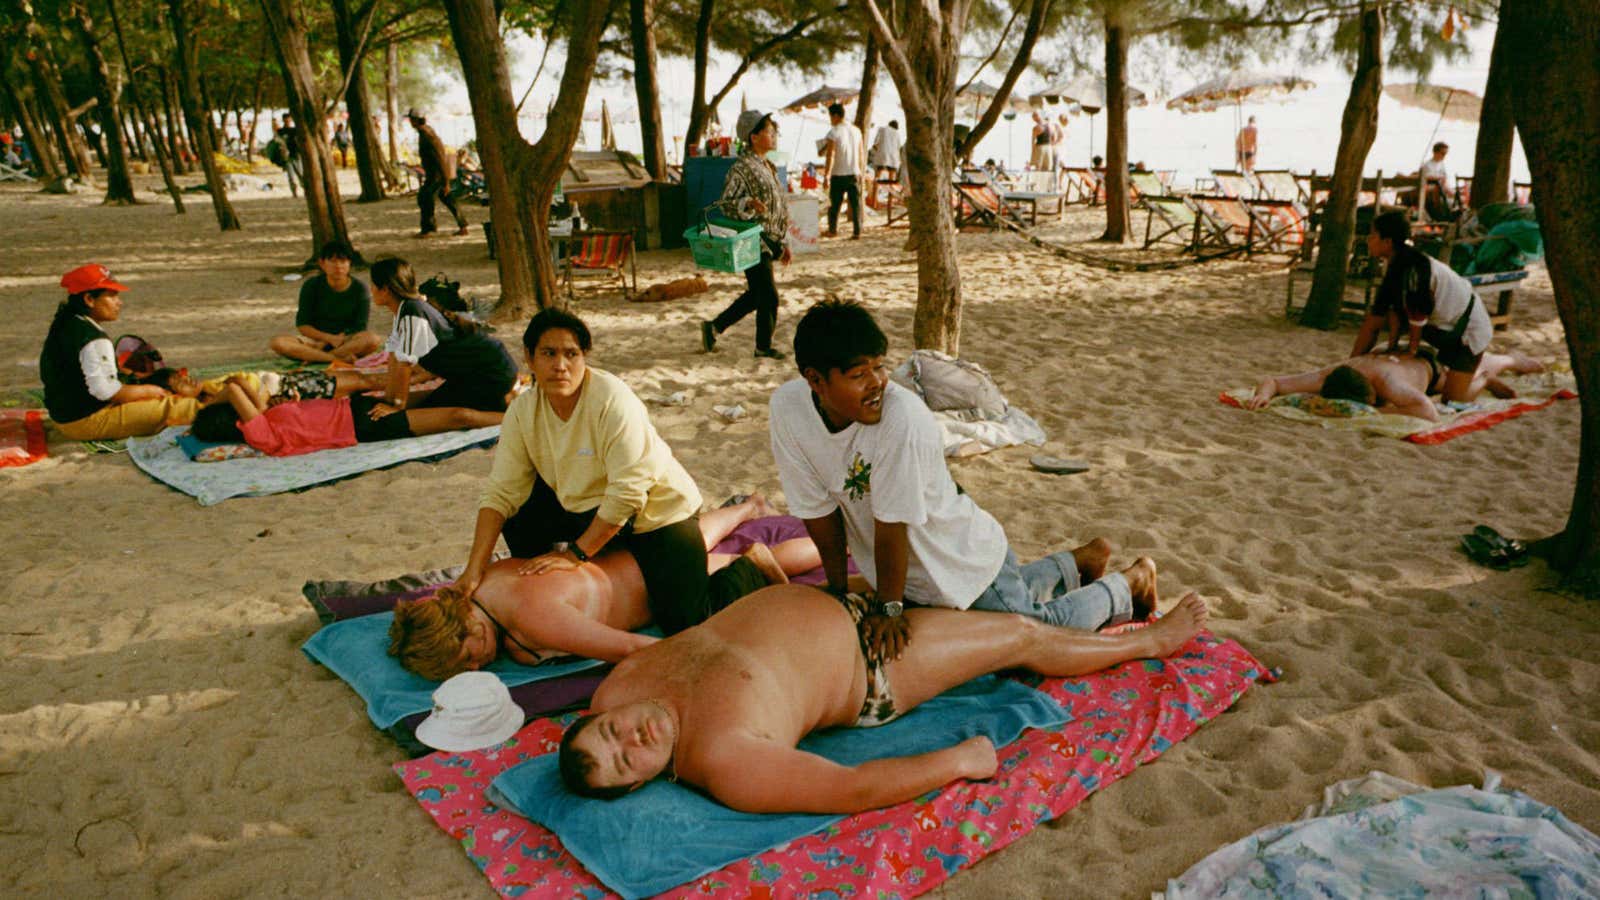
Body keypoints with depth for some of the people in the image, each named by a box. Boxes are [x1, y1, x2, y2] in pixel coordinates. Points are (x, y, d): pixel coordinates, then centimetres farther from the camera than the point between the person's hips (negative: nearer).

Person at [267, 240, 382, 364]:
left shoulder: (360, 288, -3)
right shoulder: (311, 285, -1)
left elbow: (360, 329, -6)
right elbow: (302, 325, -3)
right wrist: (329, 338, -20)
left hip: (347, 341, -1)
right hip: (315, 339, 1)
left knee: (374, 340, -34)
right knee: (277, 343, -28)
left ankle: (315, 357, -29)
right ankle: (339, 358, -33)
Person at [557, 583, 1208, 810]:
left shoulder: (623, 682, -17)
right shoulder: (725, 762, -36)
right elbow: (856, 790, -32)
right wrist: (959, 760, -24)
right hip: (872, 672, -7)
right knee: (1024, 637, 7)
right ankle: (1153, 639, 34)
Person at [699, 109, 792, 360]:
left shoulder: (769, 167, 14)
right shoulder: (742, 168, -14)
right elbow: (725, 204, -17)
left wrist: (784, 243, 19)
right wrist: (748, 203, -36)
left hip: (769, 243, 9)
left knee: (756, 295, 15)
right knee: (769, 296, -2)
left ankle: (714, 326, 27)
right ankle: (763, 346, 15)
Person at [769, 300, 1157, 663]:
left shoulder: (903, 418, -38)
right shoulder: (788, 407, -21)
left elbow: (893, 522, -30)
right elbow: (819, 509, -12)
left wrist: (889, 606, -21)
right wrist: (837, 591, -4)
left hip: (963, 559, -6)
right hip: (911, 567, 6)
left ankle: (1132, 582, 34)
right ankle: (1076, 563, 52)